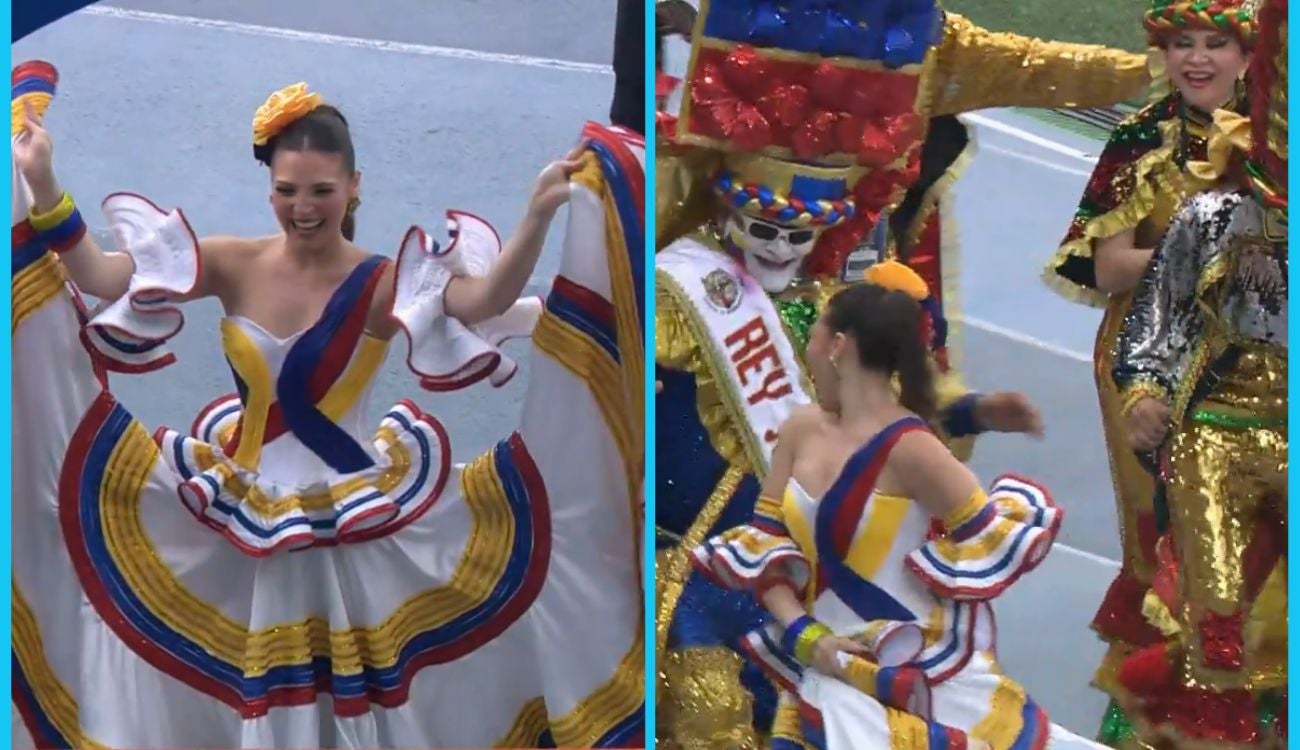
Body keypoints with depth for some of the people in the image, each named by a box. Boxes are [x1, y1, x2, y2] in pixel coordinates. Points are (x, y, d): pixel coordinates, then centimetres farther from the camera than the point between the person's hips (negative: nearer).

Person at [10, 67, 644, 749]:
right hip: (247, 527, 3)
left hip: (352, 528, -3)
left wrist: (539, 216, -51)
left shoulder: (386, 284, -15)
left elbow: (485, 298, -34)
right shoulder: (234, 267, -7)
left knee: (358, 693, 11)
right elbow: (98, 274, -13)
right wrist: (43, 186, -26)